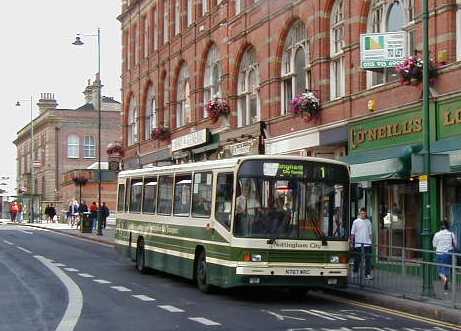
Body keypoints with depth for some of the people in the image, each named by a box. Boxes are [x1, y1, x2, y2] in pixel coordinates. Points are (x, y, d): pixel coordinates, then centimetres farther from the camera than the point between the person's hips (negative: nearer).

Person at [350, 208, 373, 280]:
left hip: (367, 243, 2)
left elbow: (370, 233, 15)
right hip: (358, 243, -2)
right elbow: (352, 233, 3)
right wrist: (352, 242, -2)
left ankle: (368, 274, -1)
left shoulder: (368, 222, 10)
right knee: (357, 259, 6)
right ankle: (355, 272, 20)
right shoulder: (356, 222, 2)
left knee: (368, 259, -3)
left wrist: (371, 241, 10)